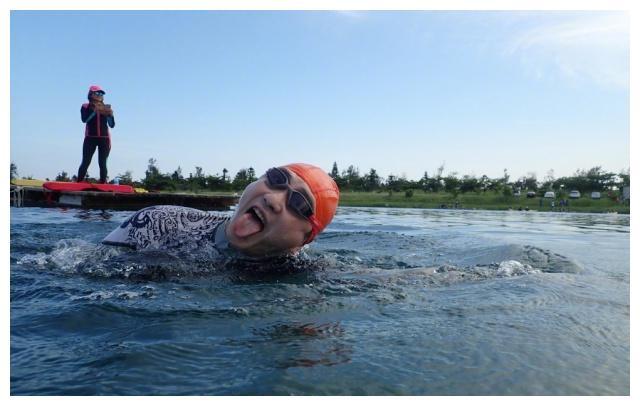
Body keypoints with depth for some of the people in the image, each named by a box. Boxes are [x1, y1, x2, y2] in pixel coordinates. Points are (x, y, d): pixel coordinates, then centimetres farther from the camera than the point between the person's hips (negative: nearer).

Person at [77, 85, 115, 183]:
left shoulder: (106, 108, 10)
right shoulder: (86, 107, 6)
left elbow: (112, 125, 3)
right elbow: (84, 119, -13)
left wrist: (110, 115, -15)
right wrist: (94, 110, -23)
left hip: (104, 138, 1)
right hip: (90, 138, -1)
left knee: (102, 163, -1)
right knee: (85, 162, -6)